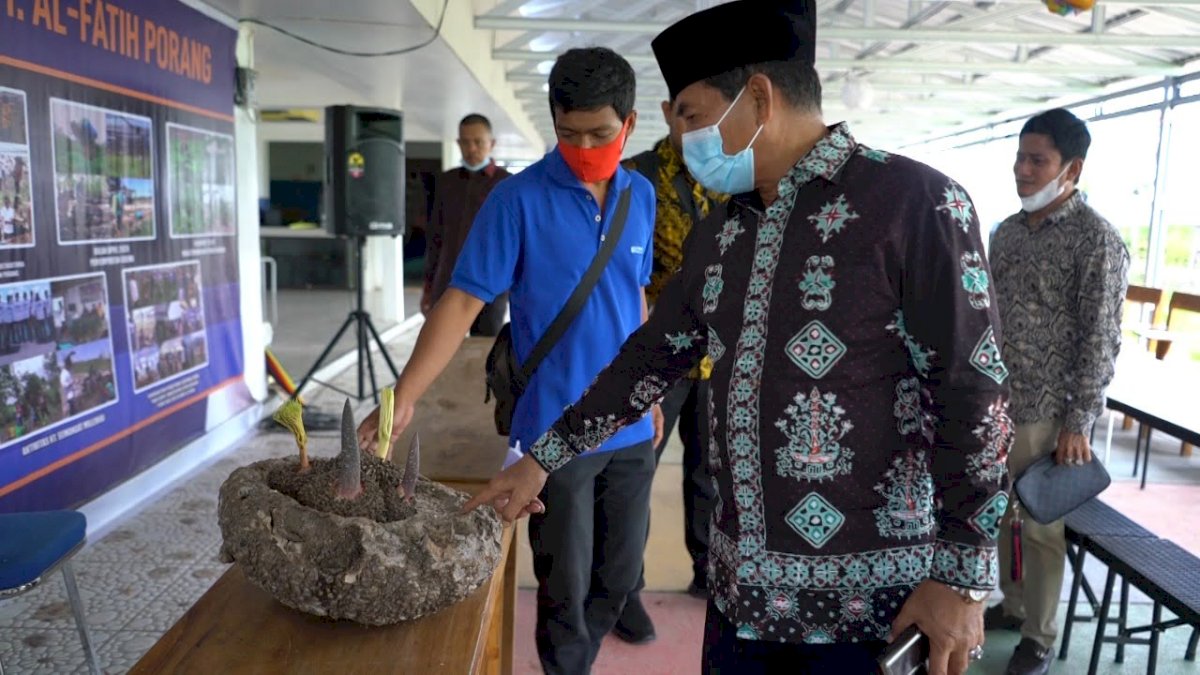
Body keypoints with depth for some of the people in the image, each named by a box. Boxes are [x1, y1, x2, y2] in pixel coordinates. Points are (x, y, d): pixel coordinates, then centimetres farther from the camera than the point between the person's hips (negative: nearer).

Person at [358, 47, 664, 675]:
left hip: (629, 428, 5)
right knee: (565, 588, 9)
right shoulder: (518, 198, -12)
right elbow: (462, 300, -16)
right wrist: (403, 397, -24)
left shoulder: (641, 196, 3)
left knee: (618, 576, 18)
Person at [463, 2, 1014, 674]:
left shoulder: (913, 201, -12)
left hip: (871, 596, -6)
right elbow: (650, 358, 14)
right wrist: (542, 458, 14)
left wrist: (963, 578, -12)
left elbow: (974, 394, -13)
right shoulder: (718, 234, 8)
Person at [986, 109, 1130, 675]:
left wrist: (1079, 422, -15)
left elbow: (1100, 340, -13)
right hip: (992, 403, 6)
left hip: (1045, 414, -6)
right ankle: (1012, 604, 36)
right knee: (1003, 513, 17)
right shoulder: (1007, 231, 9)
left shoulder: (1097, 241, -11)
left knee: (1040, 525, 6)